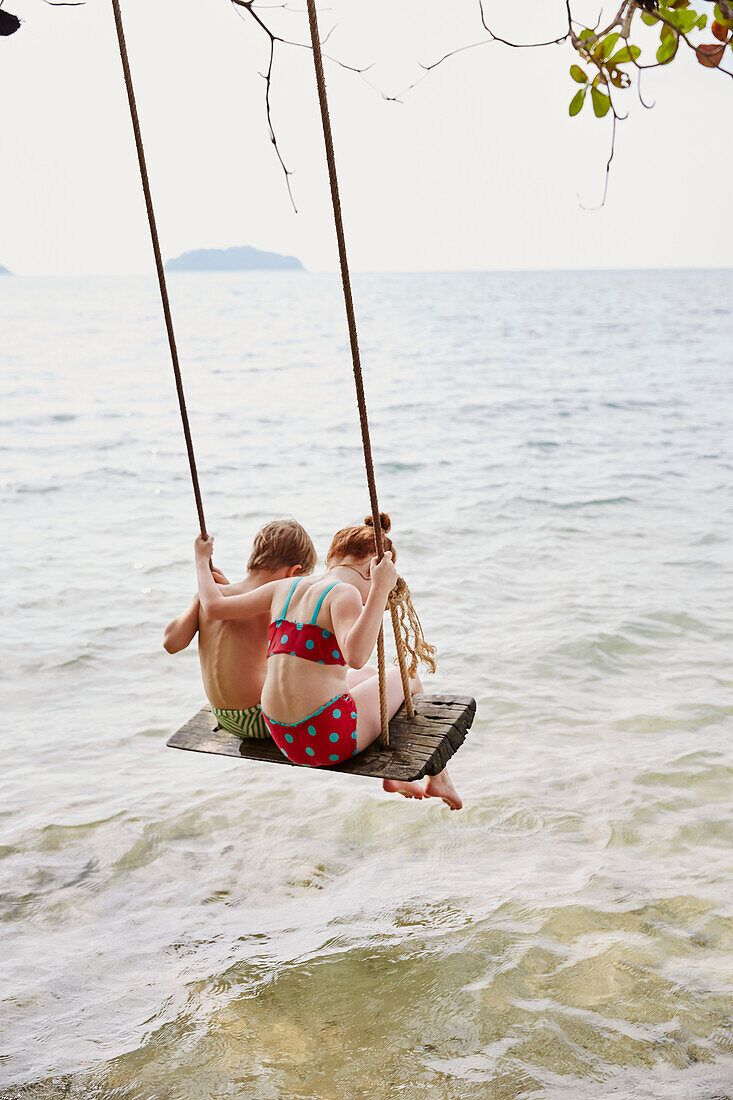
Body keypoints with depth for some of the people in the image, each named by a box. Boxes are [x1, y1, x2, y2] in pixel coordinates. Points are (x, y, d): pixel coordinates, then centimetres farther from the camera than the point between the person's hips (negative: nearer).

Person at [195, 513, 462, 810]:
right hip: (331, 737, -8)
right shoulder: (344, 594, -15)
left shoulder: (285, 588, 7)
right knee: (407, 676, 19)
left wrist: (202, 560, 29)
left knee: (368, 677, 35)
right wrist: (380, 590, -30)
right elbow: (355, 655, -33)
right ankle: (438, 777, 34)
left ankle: (392, 775, 47)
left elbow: (214, 606, 14)